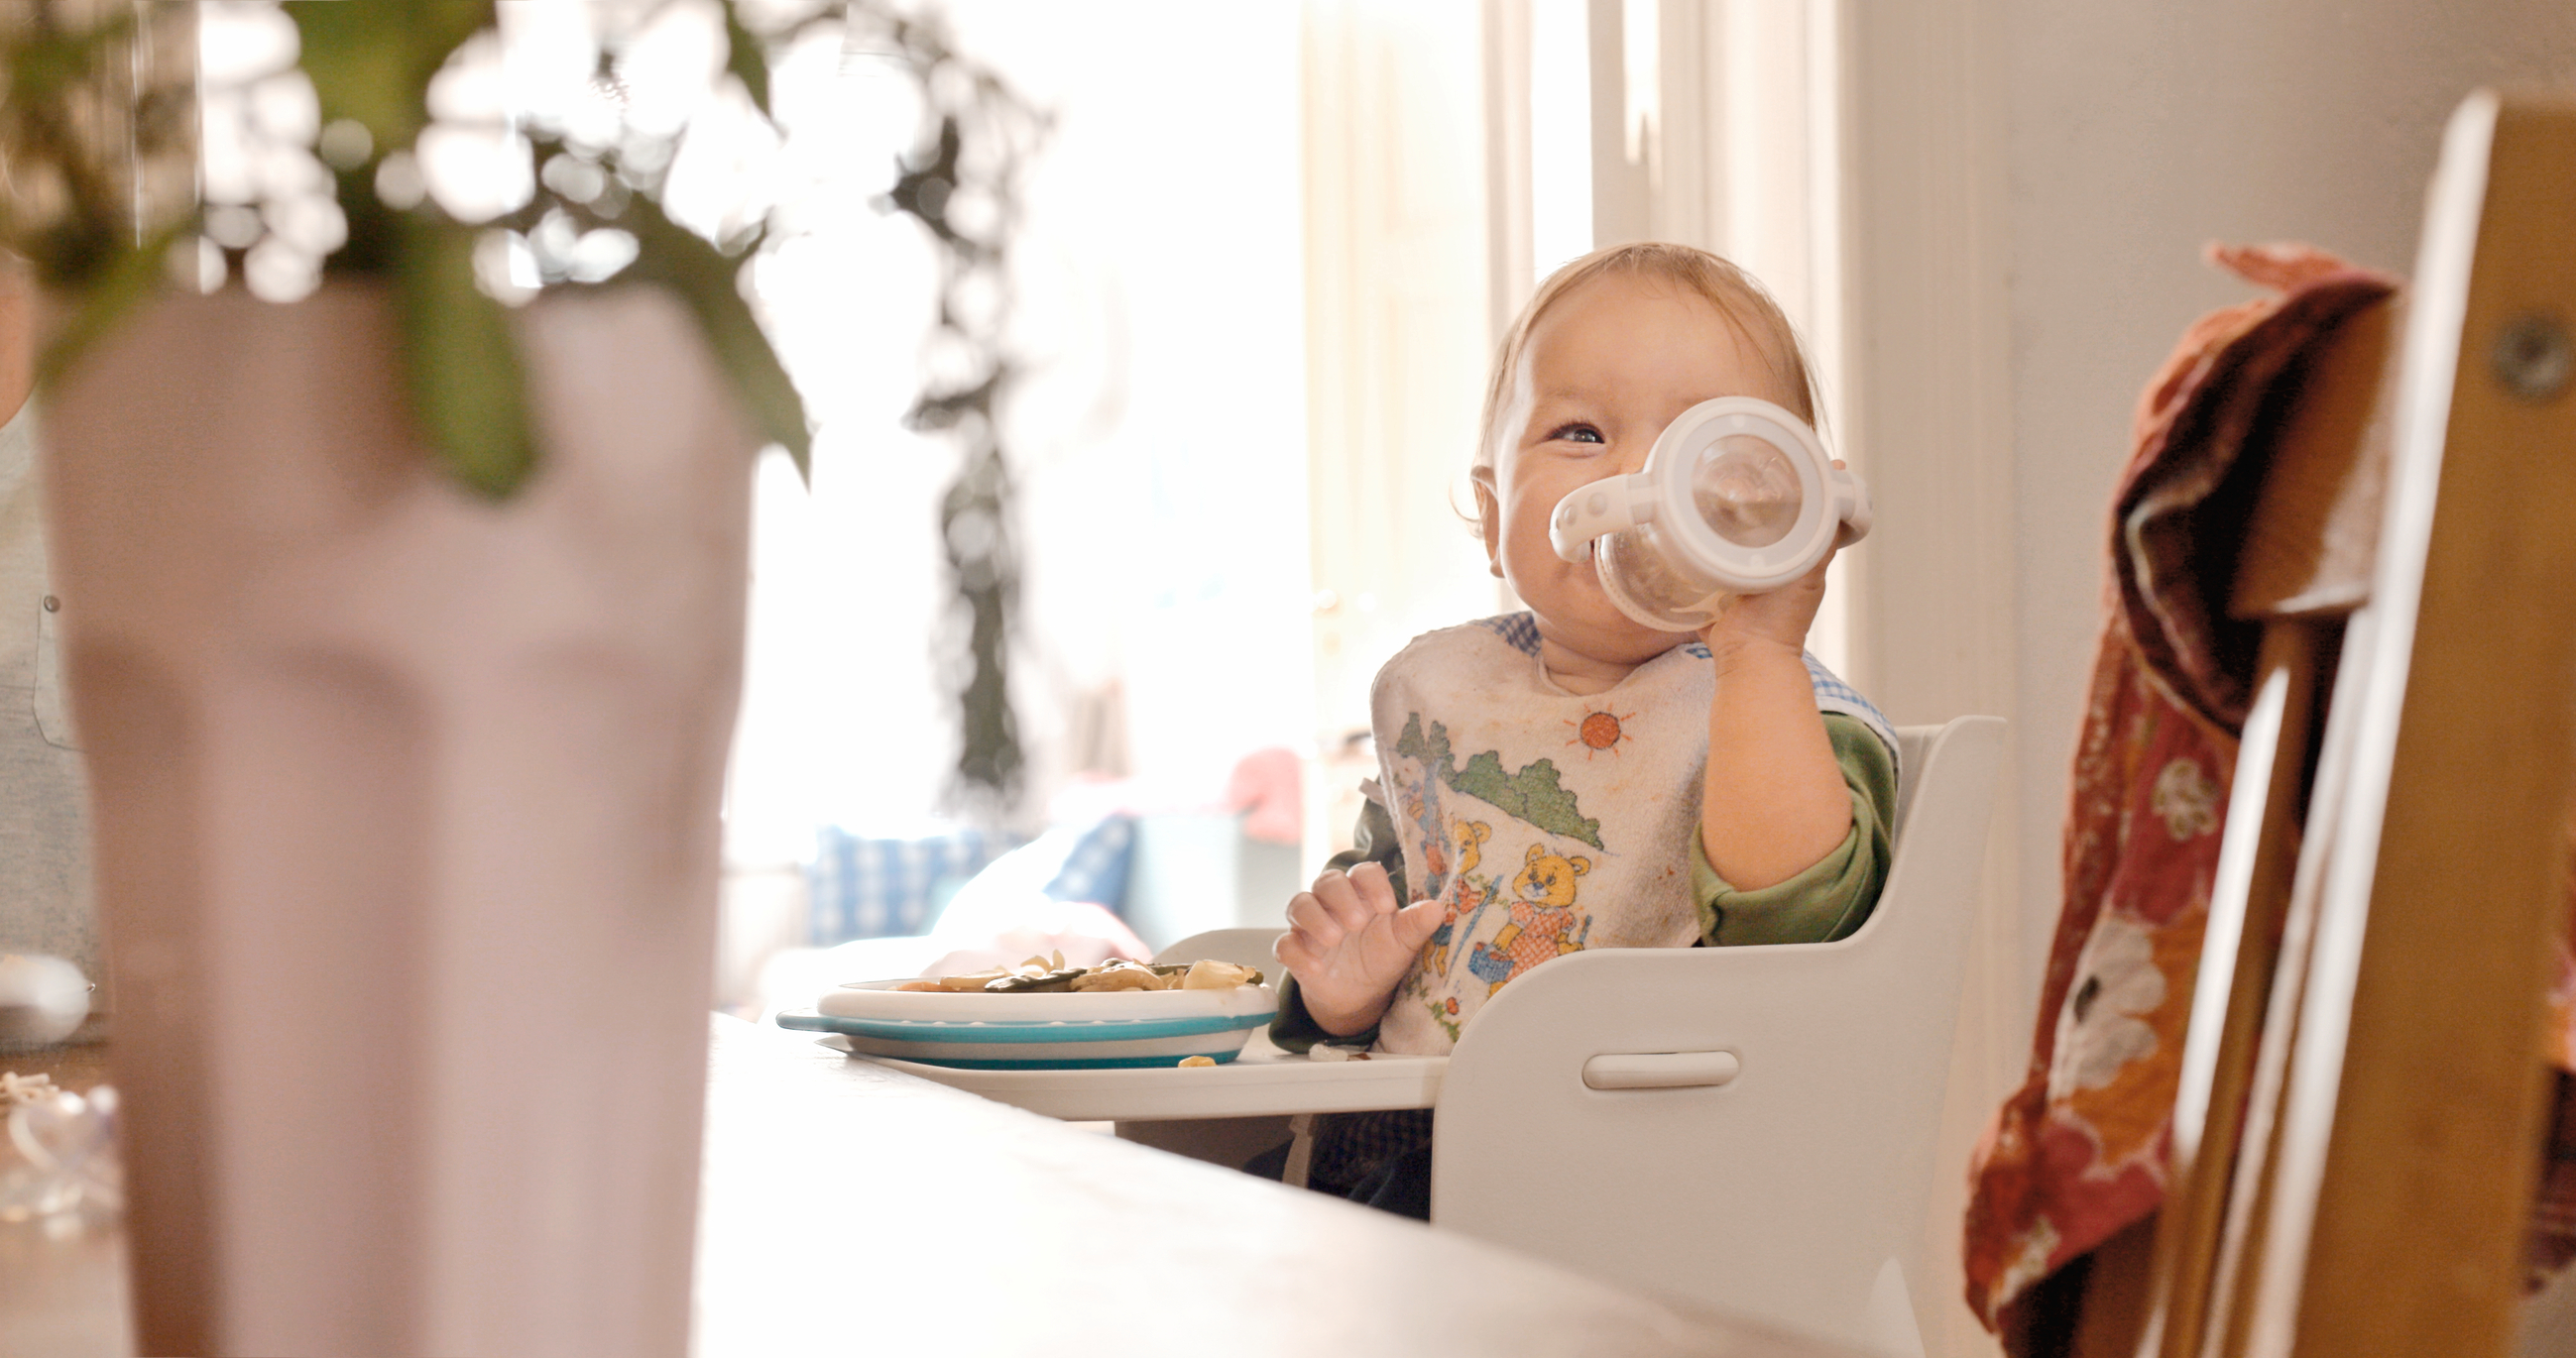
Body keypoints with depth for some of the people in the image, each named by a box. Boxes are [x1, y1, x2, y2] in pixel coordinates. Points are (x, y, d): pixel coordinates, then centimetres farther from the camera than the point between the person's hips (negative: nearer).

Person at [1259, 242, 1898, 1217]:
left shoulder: (1776, 706, -5)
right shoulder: (1440, 689, 13)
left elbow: (1787, 910, -25)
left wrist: (1763, 652, -31)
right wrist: (1344, 989, 3)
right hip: (1394, 1133, 5)